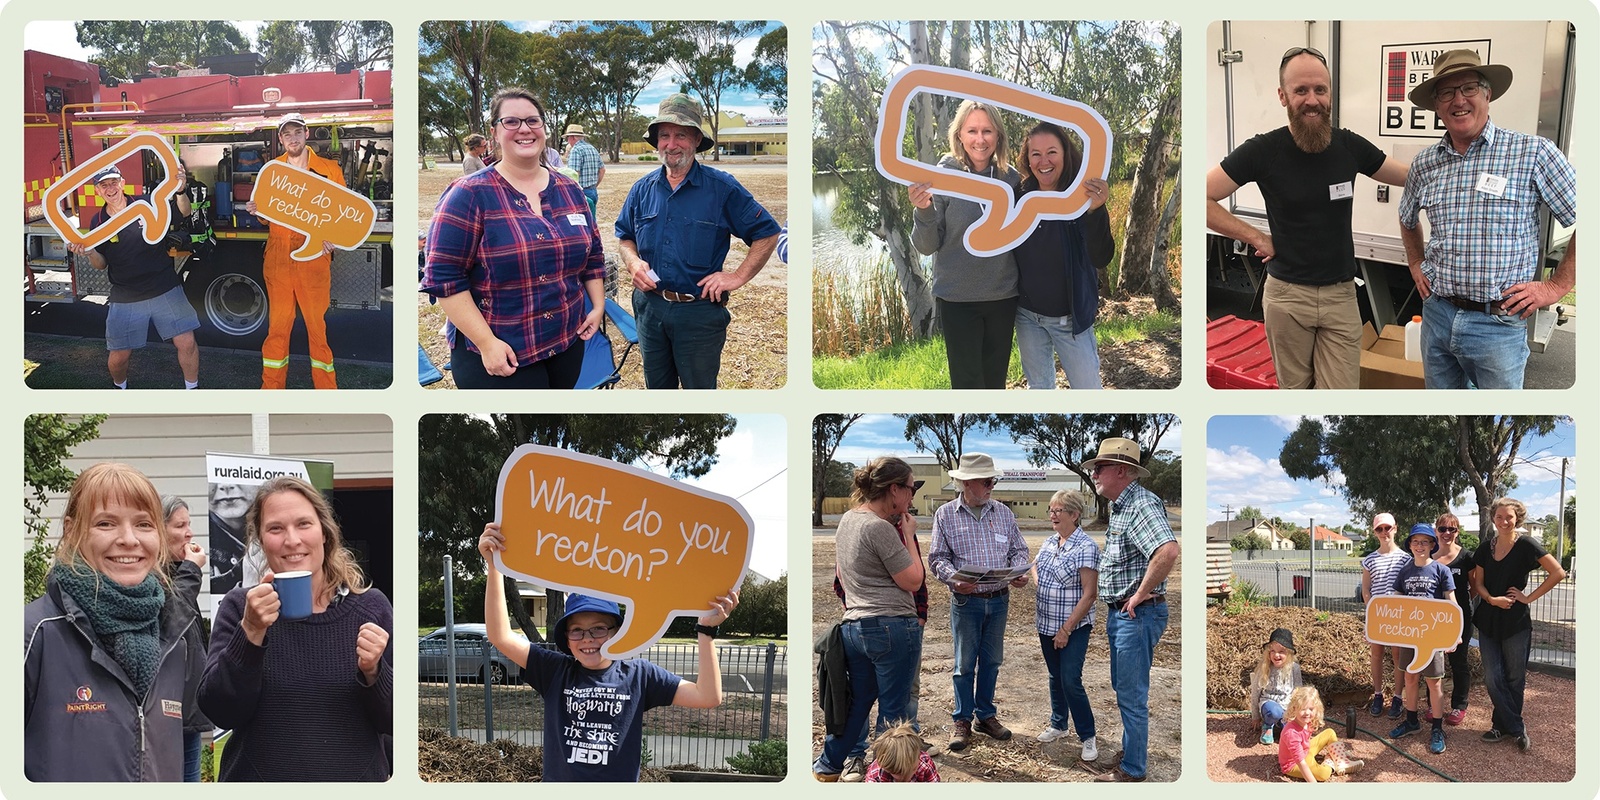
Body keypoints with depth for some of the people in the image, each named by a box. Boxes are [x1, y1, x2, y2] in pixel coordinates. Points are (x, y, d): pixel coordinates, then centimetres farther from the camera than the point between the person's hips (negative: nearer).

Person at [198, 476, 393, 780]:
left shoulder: (371, 606, -5)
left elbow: (395, 722, -4)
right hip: (258, 777, -1)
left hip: (358, 775, 1)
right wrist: (251, 631, -25)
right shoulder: (239, 606, -5)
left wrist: (373, 672, -22)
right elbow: (220, 713, -14)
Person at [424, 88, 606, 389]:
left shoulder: (569, 190, 8)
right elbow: (444, 277, -14)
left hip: (568, 343, 6)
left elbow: (592, 254, 20)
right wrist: (487, 342, -19)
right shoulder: (470, 194, -10)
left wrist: (598, 307, 9)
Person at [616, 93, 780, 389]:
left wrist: (738, 277, -11)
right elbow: (624, 237, 18)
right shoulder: (642, 190, 6)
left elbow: (766, 234, -4)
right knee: (657, 387, 17)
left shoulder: (722, 188, -7)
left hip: (699, 312, -4)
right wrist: (633, 262, -4)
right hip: (649, 307, 4)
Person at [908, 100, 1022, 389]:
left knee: (996, 381, 14)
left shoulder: (1011, 178, 0)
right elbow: (926, 246, -9)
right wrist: (923, 210, -26)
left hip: (1003, 298, 3)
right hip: (957, 300, -3)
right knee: (967, 384, -1)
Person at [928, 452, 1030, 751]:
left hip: (999, 600, 3)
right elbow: (938, 557, -5)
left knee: (992, 660, 12)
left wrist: (1020, 572, -10)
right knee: (965, 663, 3)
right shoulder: (946, 514, -4)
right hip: (966, 600, -3)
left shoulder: (1003, 513, 5)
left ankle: (986, 715, 26)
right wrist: (954, 579, -23)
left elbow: (1019, 550, 10)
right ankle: (962, 721, 15)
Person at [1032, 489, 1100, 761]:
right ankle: (1058, 724, 33)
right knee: (1055, 677, 17)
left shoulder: (1085, 547, -17)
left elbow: (1089, 595, -18)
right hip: (1047, 625, 7)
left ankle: (1088, 737, 3)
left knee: (1071, 681, -9)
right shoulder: (1049, 542, 6)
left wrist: (1066, 629, -19)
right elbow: (1034, 568, 24)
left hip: (1073, 628, -7)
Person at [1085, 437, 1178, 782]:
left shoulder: (1142, 504, -21)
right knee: (1123, 688, 21)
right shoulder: (1120, 507, 12)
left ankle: (1132, 770, 9)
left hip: (1137, 613, -10)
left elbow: (1168, 551, -37)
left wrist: (1140, 595, -27)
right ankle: (1132, 748, 36)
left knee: (1132, 695, -1)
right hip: (1119, 612, 10)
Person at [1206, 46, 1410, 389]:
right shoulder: (1263, 151, -10)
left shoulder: (1350, 146, -1)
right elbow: (1201, 198, -11)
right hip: (1286, 295, -2)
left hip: (1341, 295, 2)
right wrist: (1256, 237, -11)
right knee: (1294, 389, 12)